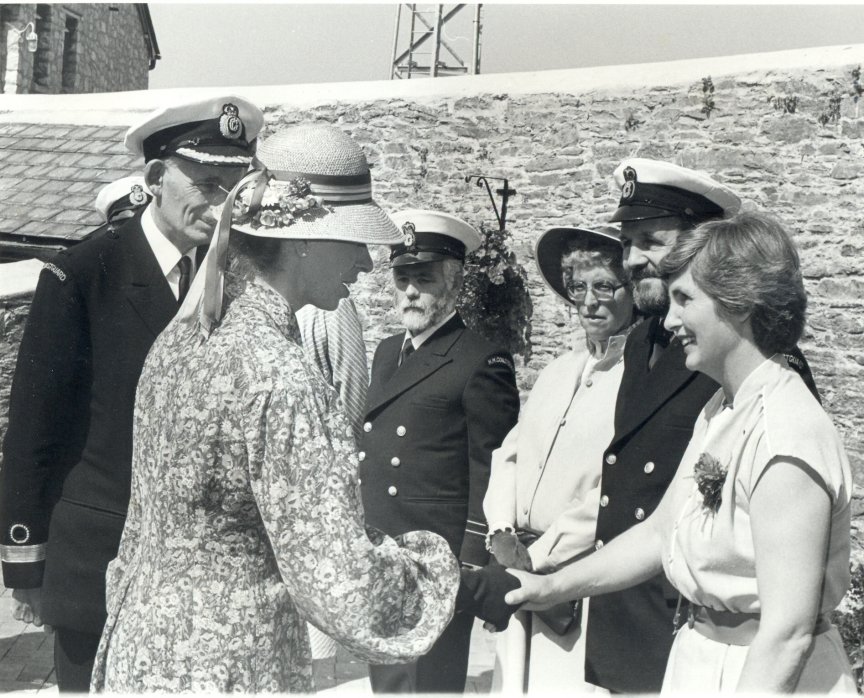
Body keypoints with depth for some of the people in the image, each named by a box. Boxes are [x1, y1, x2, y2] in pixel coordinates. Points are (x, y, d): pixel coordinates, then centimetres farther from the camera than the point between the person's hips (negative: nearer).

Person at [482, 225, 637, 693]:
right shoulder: (558, 372, 15)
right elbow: (508, 455, 17)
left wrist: (539, 555, -12)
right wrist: (502, 532, 1)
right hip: (527, 582, 6)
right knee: (519, 679, 9)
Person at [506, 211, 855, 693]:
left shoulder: (787, 434, -25)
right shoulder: (720, 412, 4)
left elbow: (788, 633, -27)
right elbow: (659, 532, 11)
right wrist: (552, 587, 12)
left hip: (763, 673, -8)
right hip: (701, 660, 9)